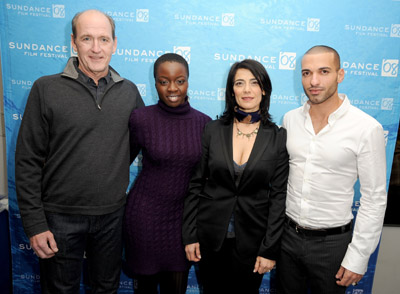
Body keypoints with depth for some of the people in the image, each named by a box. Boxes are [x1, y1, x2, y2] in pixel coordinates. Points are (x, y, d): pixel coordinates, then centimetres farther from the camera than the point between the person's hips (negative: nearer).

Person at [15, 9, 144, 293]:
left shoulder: (129, 91, 1)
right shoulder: (46, 89, -7)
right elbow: (28, 161, -7)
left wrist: (114, 171, 5)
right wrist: (35, 224, -9)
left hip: (112, 215, 3)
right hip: (61, 217, -2)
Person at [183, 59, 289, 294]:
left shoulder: (278, 137, -6)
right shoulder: (213, 130, -4)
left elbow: (278, 196, -5)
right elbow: (196, 184, -2)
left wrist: (270, 249, -6)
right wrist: (190, 235, -3)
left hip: (251, 239, 0)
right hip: (210, 236, 1)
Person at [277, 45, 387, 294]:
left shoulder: (367, 128, -14)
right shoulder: (290, 119, -2)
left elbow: (374, 199, -10)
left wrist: (358, 257, -10)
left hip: (331, 242, -3)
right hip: (287, 234, 4)